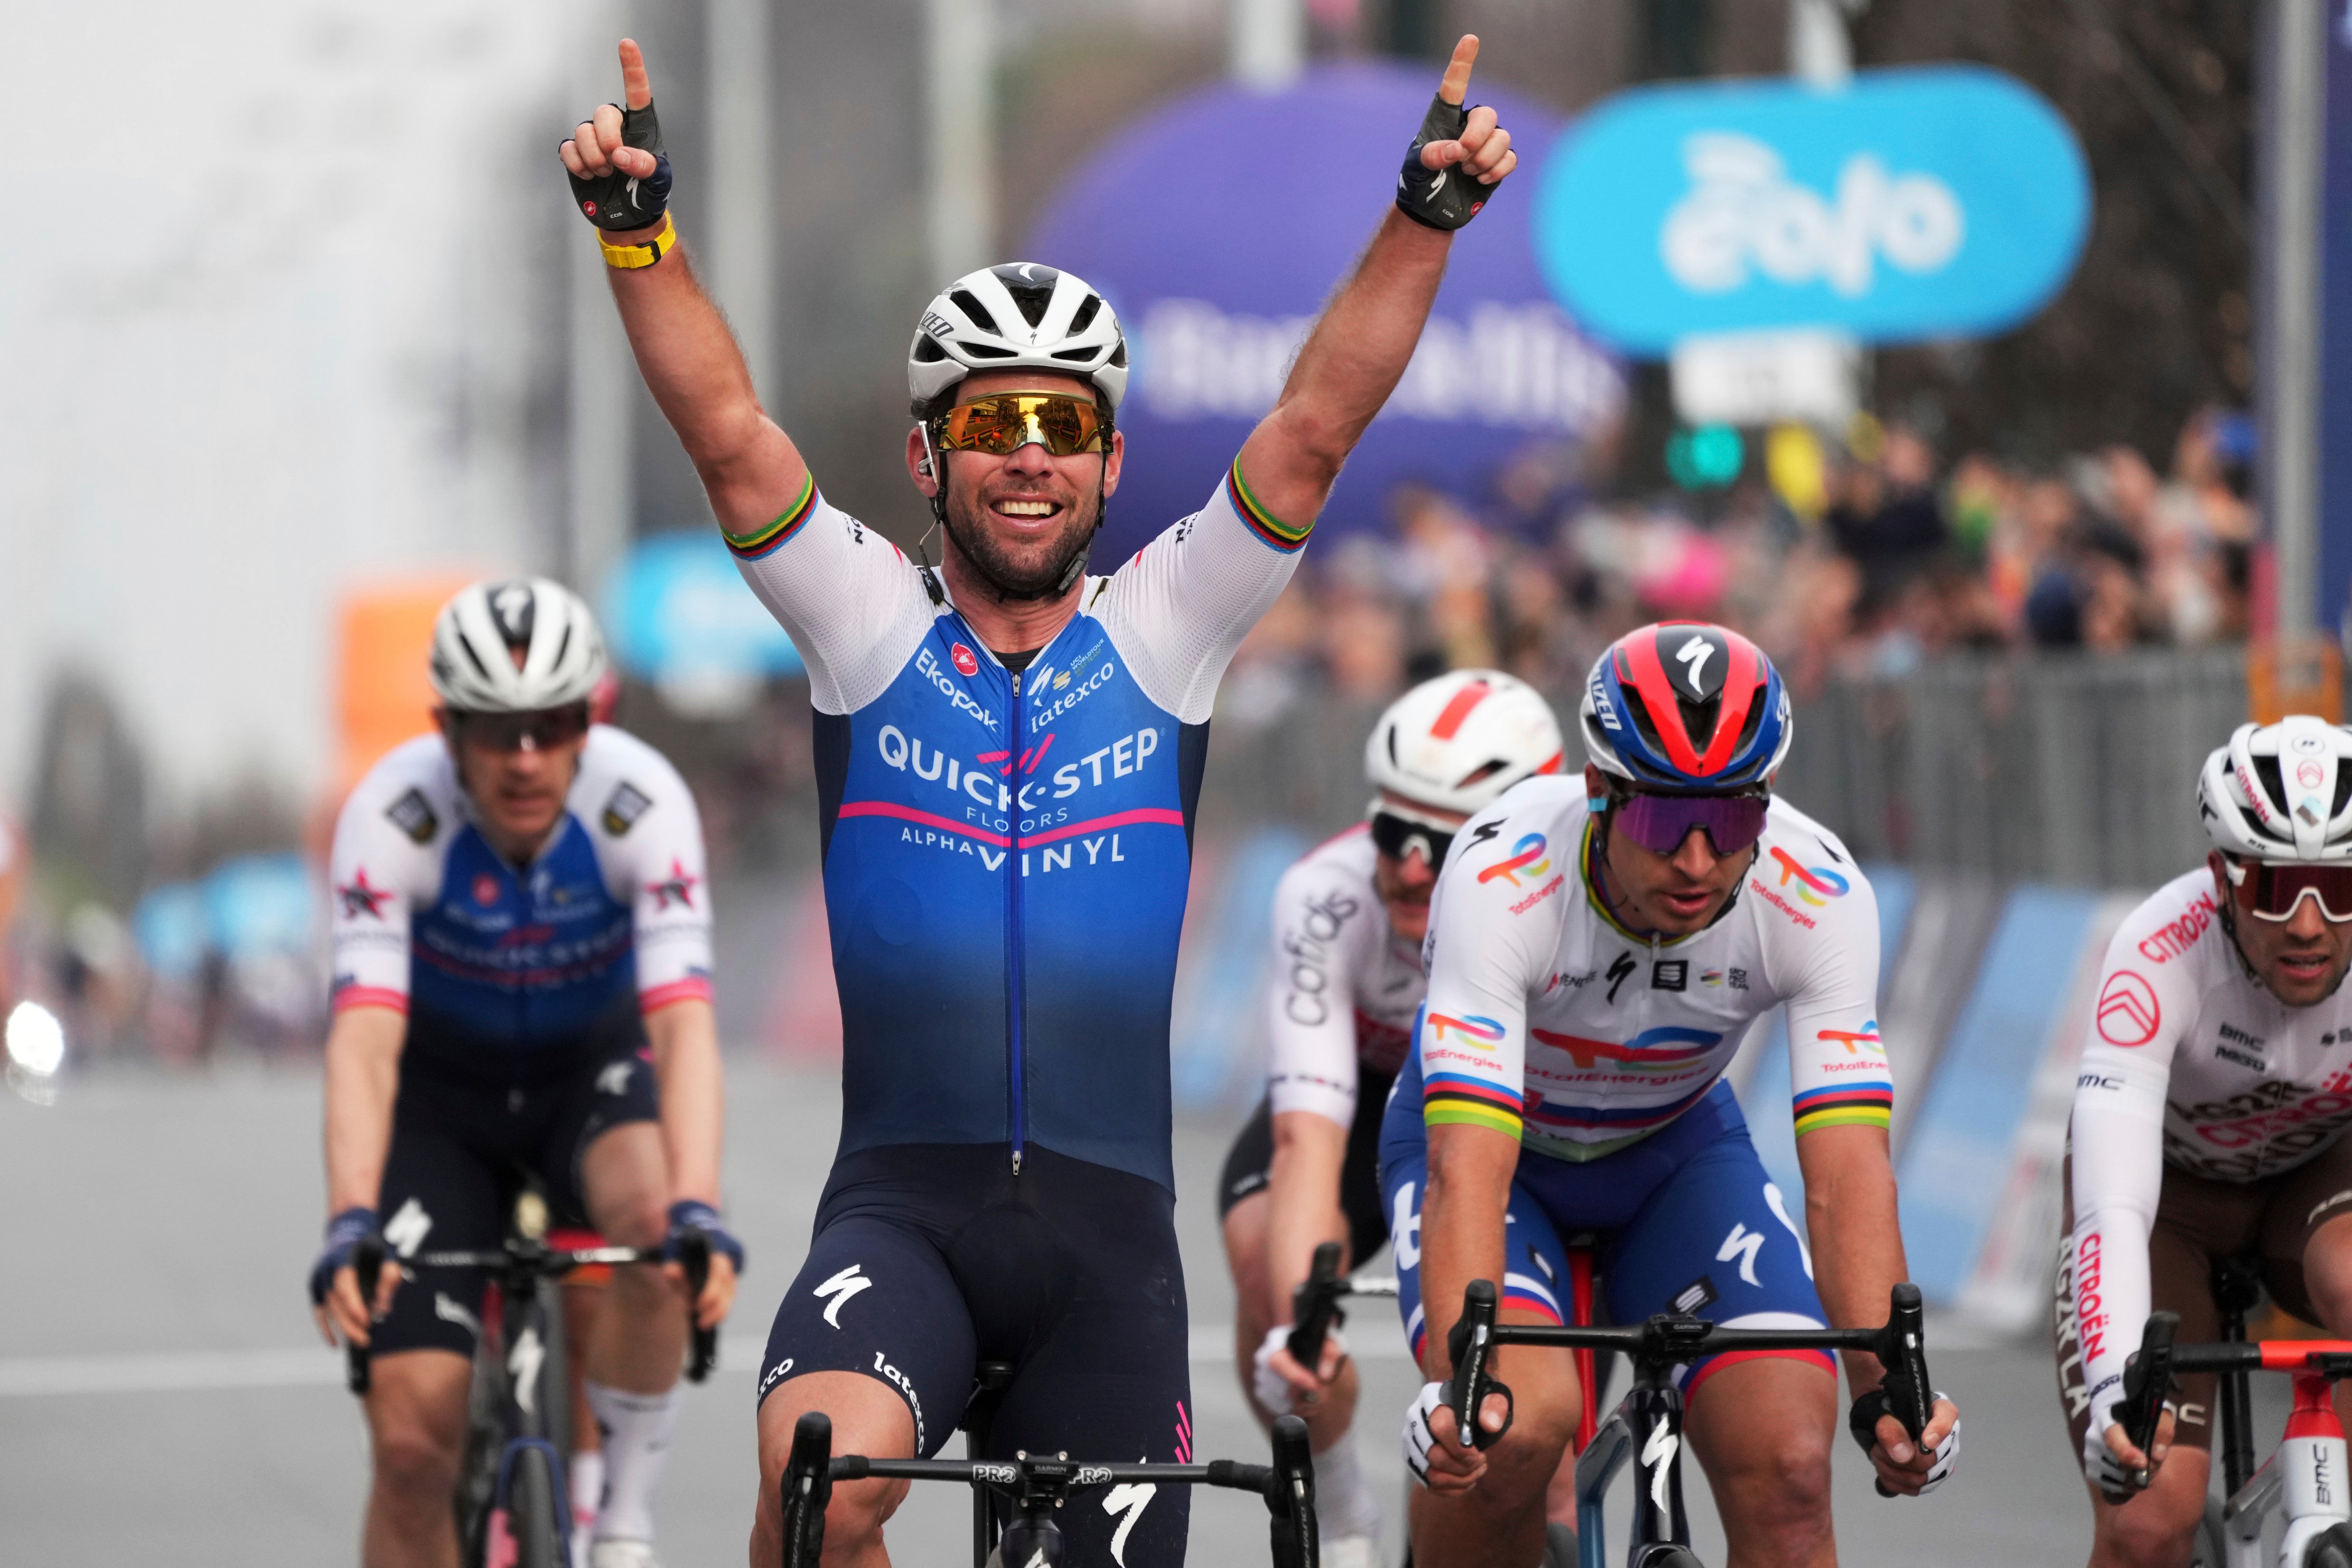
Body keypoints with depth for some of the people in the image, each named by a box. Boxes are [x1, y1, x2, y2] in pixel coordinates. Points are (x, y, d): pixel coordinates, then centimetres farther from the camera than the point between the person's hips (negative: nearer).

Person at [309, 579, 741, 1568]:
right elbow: (364, 1039, -36)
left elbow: (684, 1023, -36)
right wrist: (350, 1225, -51)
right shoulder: (394, 812, -28)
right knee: (412, 1438, -12)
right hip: (444, 1089, 0)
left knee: (653, 1221, -36)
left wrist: (698, 1213, -51)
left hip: (594, 1068, 0)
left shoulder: (642, 803, -28)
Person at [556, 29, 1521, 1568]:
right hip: (902, 1207, -2)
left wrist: (1425, 222, -11)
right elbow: (727, 429, -6)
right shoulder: (867, 625, 6)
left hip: (1106, 1223, 2)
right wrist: (637, 228, -18)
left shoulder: (1161, 633, 9)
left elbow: (1315, 430, -1)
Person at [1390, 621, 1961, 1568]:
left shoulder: (1819, 895, -29)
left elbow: (1847, 1169, -33)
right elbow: (1468, 1166, -43)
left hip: (1673, 1146, 3)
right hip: (1486, 1136, -2)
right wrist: (1457, 1387, -58)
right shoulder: (1503, 879, -36)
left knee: (1790, 1471, -17)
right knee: (1518, 1419, -31)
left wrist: (1884, 1390, -48)